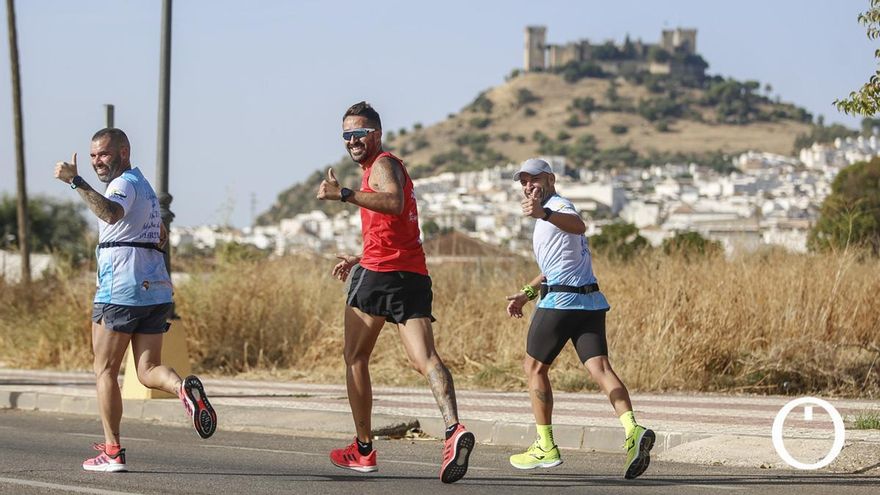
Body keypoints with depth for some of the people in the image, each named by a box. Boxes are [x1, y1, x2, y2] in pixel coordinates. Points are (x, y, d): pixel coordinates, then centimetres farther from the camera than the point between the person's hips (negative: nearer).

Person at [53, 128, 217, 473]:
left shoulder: (124, 184, -7)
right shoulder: (145, 186, 23)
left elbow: (111, 213, -32)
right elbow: (161, 237, 37)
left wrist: (76, 182, -36)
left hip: (120, 291, -8)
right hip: (156, 291, 8)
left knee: (105, 371, 2)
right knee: (148, 370, 4)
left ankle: (112, 452, 0)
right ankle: (184, 388, -27)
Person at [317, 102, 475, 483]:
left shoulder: (383, 165, -2)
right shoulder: (388, 167, 28)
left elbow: (394, 202, -26)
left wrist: (344, 194, -27)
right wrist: (359, 260, 38)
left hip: (378, 273, -8)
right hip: (413, 275, 8)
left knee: (355, 359, 8)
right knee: (425, 358, -8)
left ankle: (363, 449, 11)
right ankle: (454, 428, -32)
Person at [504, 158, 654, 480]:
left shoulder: (558, 205, -6)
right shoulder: (549, 213, 26)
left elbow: (578, 226, -32)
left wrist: (543, 214, -49)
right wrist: (527, 293, 34)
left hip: (561, 302, -9)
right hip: (589, 300, 9)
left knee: (534, 367, 5)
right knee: (599, 368, -6)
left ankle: (545, 447, 6)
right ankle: (632, 430, -27)